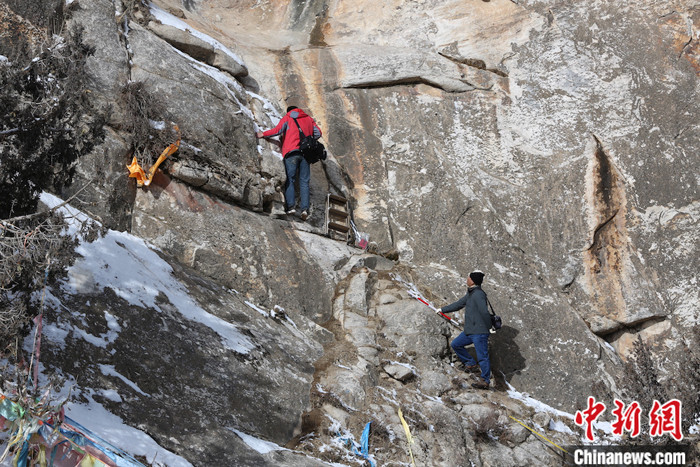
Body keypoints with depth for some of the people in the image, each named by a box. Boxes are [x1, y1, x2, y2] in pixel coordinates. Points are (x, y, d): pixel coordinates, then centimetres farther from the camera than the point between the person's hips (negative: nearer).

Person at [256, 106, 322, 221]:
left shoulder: (287, 118, 11)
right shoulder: (308, 119, 23)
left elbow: (278, 130, -4)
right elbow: (318, 133, 20)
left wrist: (263, 134, 6)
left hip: (291, 152, -3)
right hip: (305, 152, 3)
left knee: (290, 179, -5)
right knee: (304, 181, 1)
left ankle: (290, 206, -19)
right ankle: (305, 208, -11)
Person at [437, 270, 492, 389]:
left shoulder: (478, 294, -18)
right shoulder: (470, 294, 14)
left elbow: (484, 312, -23)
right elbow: (458, 304, 26)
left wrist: (489, 327, -15)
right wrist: (443, 309, 33)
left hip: (479, 332, -10)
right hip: (469, 331, 10)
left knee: (482, 356, -4)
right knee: (456, 344, 17)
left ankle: (485, 381, 3)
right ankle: (472, 365, 23)